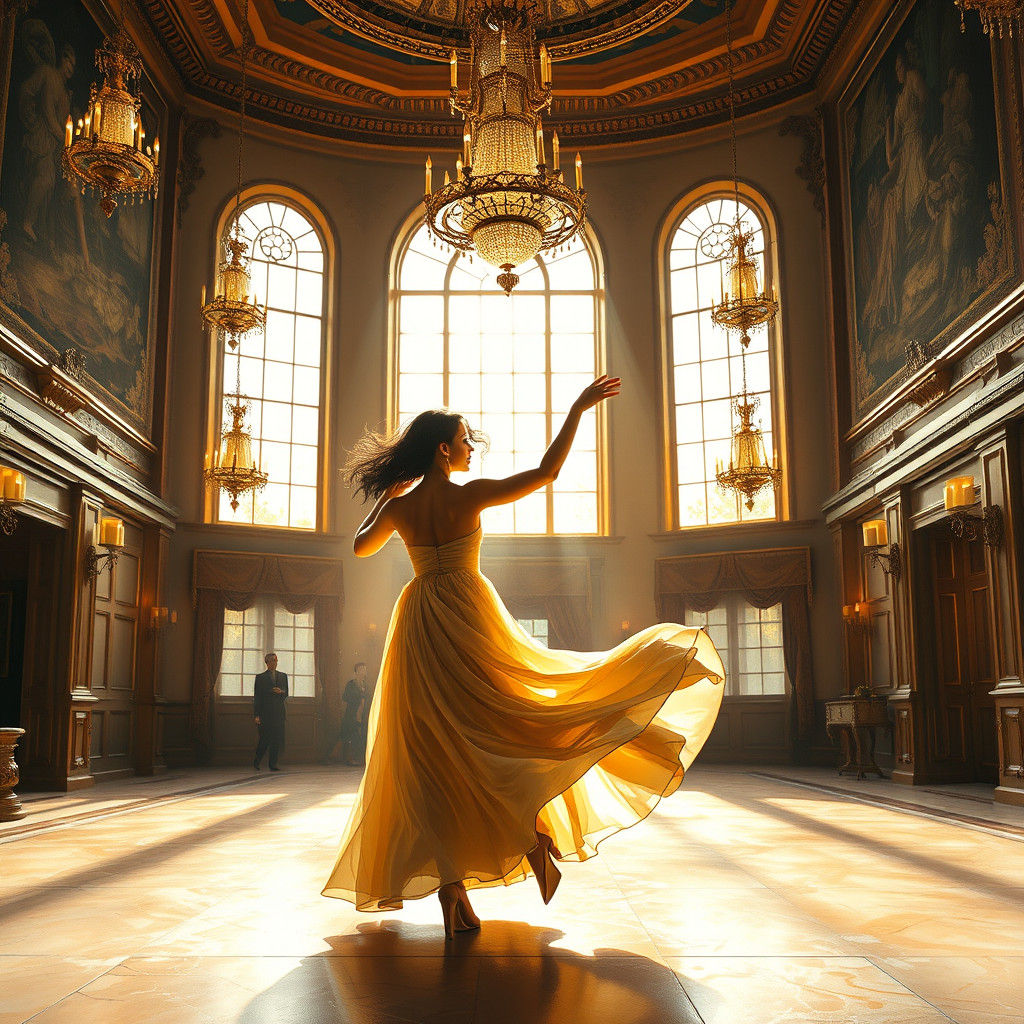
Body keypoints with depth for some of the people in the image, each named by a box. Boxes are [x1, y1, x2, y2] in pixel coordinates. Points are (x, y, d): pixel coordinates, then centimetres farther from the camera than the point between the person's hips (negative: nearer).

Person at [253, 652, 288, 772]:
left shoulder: (283, 676, 16)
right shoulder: (260, 677, 5)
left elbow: (286, 694, 17)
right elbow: (256, 697, 1)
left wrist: (281, 692, -8)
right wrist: (256, 715, -6)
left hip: (279, 712, 3)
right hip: (265, 712, -3)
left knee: (277, 739, -1)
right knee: (265, 738, -6)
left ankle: (273, 764, 5)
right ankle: (256, 761, 14)